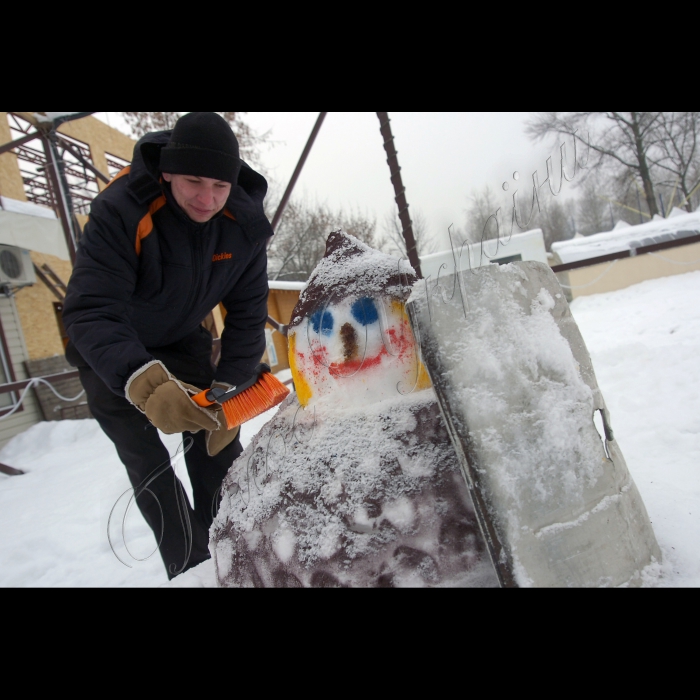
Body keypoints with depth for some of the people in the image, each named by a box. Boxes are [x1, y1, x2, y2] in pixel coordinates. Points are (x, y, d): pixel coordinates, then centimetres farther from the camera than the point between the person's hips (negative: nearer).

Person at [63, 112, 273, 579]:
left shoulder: (245, 225, -19)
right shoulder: (120, 212, -33)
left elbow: (247, 316, -14)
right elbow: (90, 312, -39)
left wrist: (228, 391, -21)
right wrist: (144, 383, -55)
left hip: (183, 346, 4)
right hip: (110, 354, -3)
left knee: (218, 448, 1)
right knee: (148, 465, -9)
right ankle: (191, 569, 7)